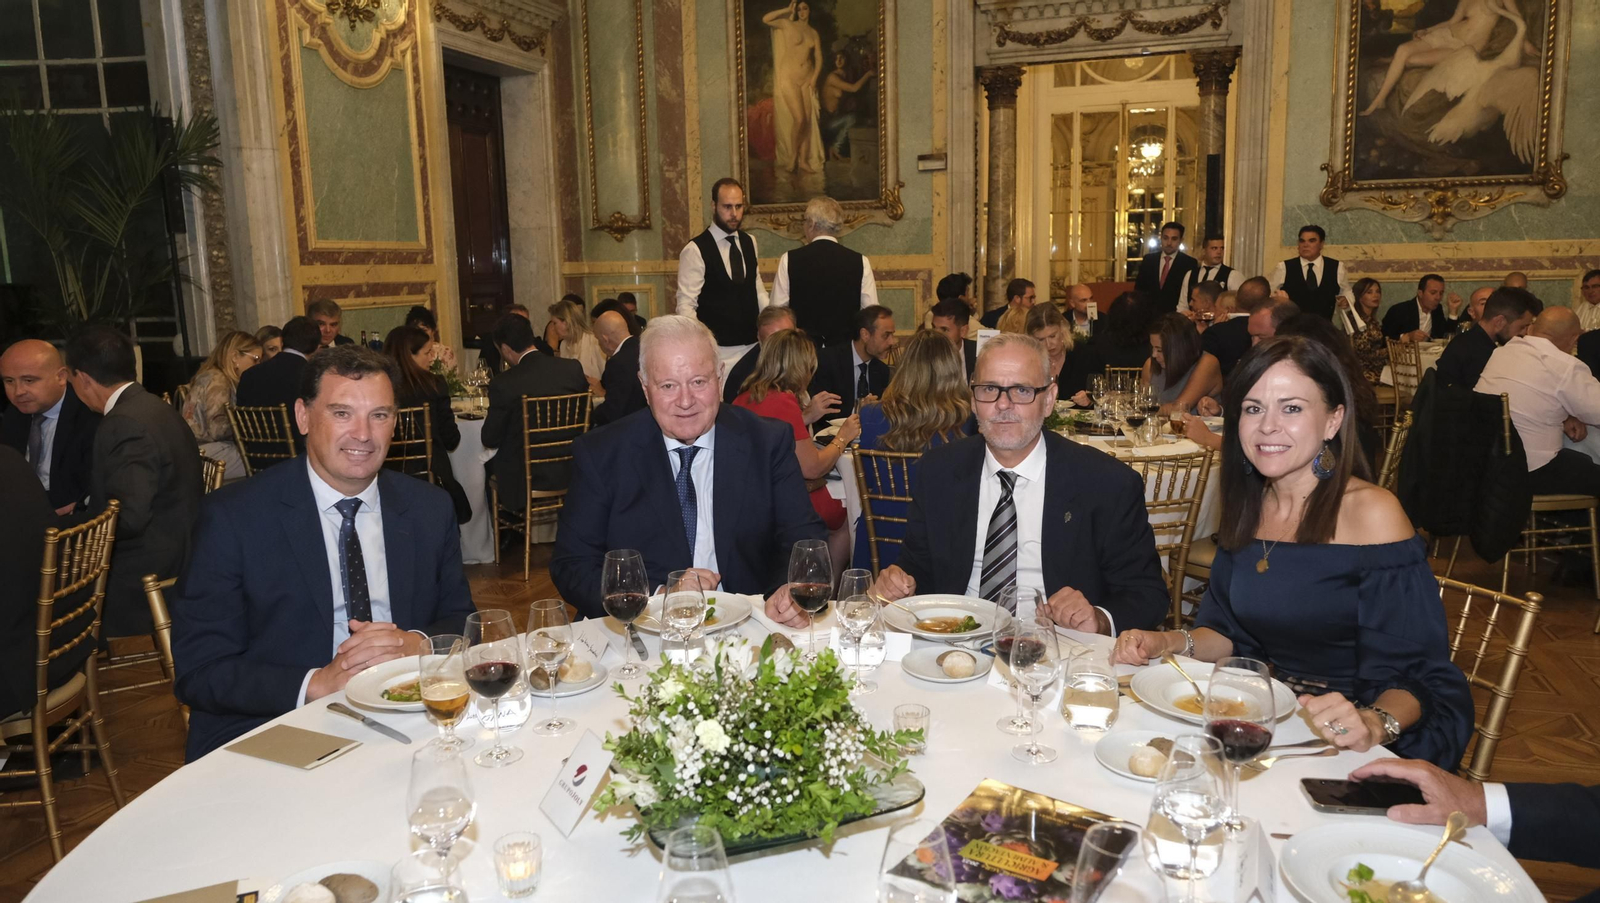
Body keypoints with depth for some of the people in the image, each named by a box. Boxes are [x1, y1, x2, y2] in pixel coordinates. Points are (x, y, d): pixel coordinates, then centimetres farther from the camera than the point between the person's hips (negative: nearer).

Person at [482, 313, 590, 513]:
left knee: (490, 461, 25)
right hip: (571, 473, 5)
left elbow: (490, 440, -6)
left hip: (528, 481, -5)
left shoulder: (502, 384, -17)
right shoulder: (574, 368, -6)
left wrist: (488, 420, 16)